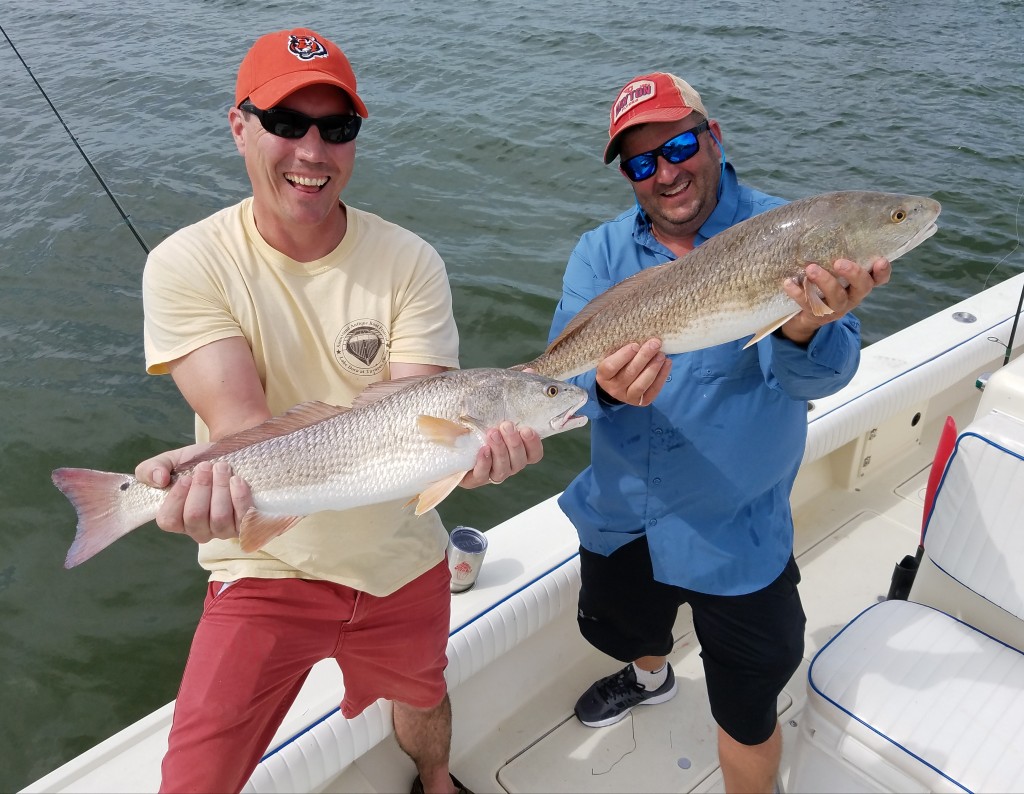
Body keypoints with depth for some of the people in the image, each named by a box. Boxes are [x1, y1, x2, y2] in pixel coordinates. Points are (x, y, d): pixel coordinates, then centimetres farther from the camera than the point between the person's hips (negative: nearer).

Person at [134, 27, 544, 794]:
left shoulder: (409, 262, -12)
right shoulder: (187, 264, -15)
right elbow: (238, 418, -26)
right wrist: (219, 475, -50)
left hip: (403, 563, 2)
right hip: (268, 568, -1)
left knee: (422, 698, 26)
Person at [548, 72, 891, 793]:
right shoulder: (601, 253, -6)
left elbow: (821, 375, -30)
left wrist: (806, 331, -53)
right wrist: (606, 384, -42)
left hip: (733, 536, -4)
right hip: (618, 517, 5)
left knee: (746, 714, 11)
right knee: (620, 630, 32)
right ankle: (650, 677, 68)